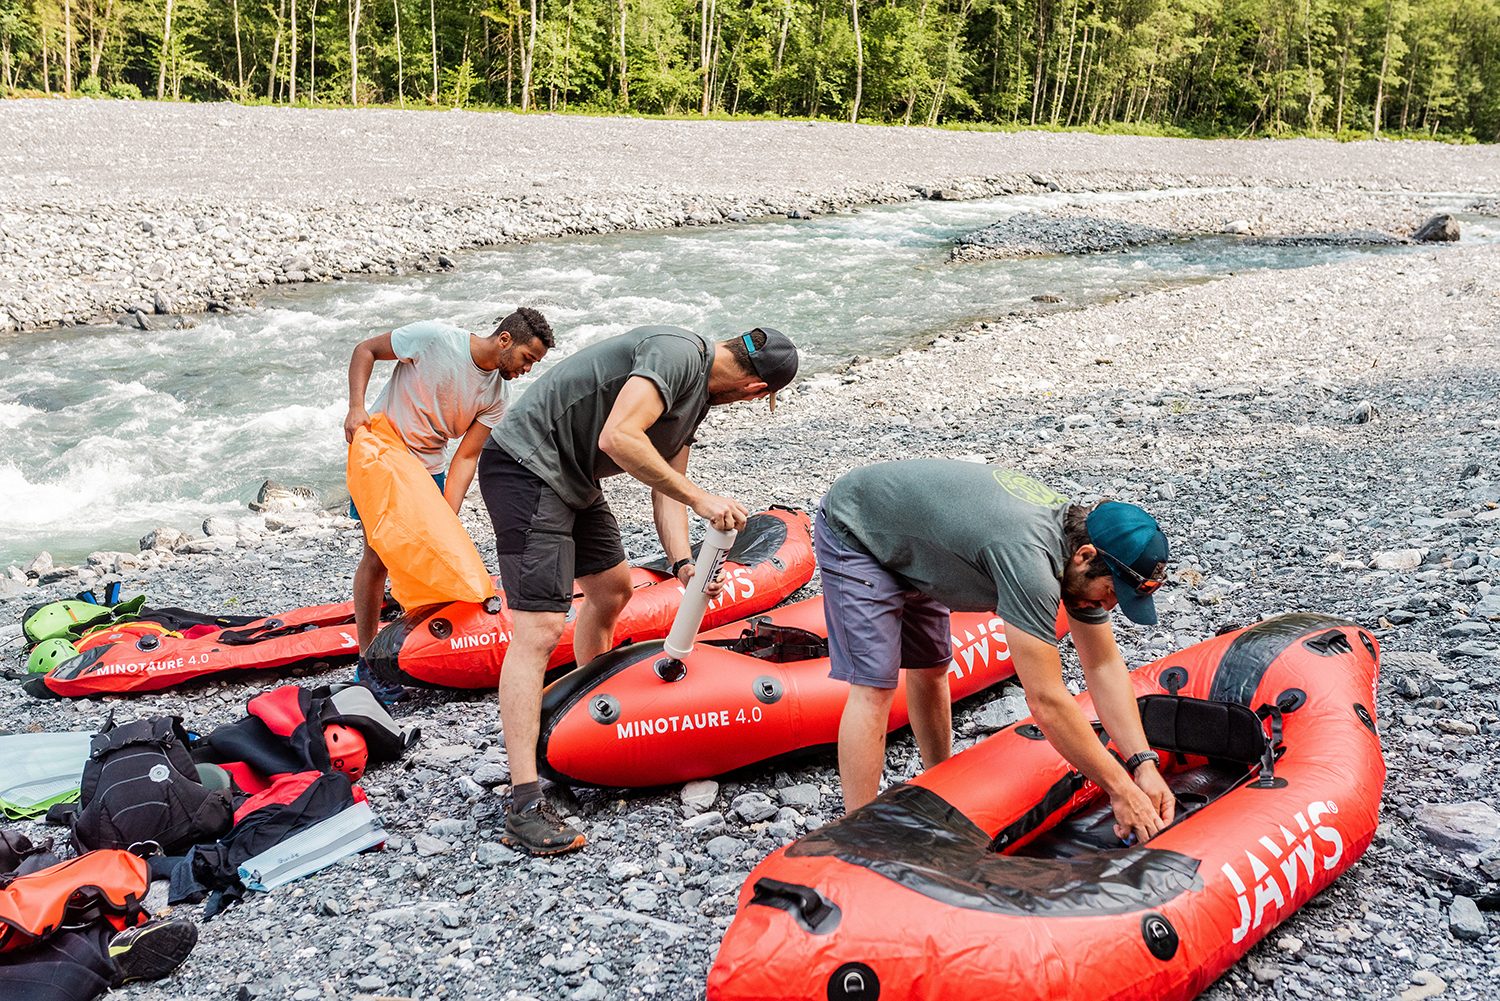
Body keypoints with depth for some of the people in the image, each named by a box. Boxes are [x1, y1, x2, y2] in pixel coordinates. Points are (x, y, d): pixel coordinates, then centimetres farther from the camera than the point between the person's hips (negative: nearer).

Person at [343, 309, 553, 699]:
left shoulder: (498, 394, -8)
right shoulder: (434, 337, -23)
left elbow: (466, 457, -10)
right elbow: (366, 350, -12)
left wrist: (449, 520, -19)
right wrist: (356, 406, -25)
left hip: (429, 468, 5)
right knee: (378, 556, -5)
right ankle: (367, 662, 3)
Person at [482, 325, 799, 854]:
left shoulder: (698, 392, 13)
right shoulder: (679, 353, -19)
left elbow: (666, 483, 11)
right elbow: (618, 438, -32)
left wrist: (683, 563, -3)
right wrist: (700, 498, -26)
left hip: (572, 480, 11)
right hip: (527, 468, -11)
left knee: (613, 586, 25)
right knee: (540, 628, -16)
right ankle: (524, 806, -16)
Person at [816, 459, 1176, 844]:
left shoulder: (1081, 529, -11)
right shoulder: (1027, 557, -39)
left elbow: (1104, 665, -4)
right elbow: (1046, 701, -36)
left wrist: (1144, 763, -12)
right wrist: (1120, 789, -28)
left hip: (906, 541, 9)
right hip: (853, 533, -9)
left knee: (930, 668, 15)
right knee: (875, 687, -14)